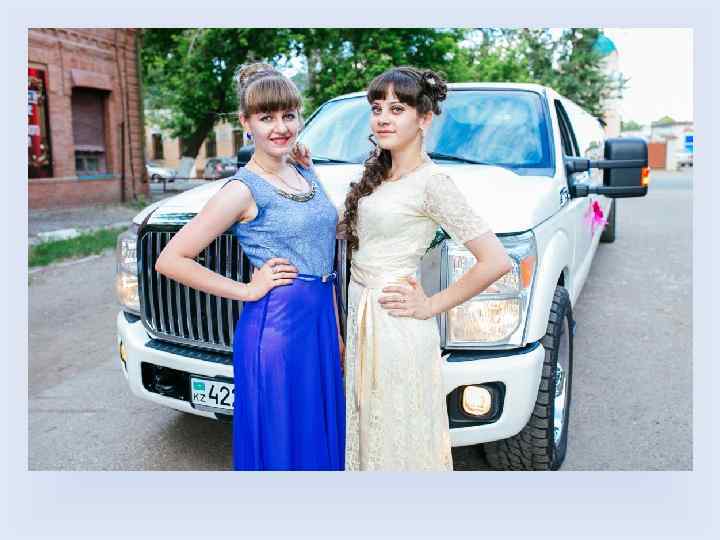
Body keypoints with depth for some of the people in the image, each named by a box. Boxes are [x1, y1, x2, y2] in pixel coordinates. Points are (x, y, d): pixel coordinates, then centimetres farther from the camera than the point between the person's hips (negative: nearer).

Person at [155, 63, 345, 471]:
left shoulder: (307, 173, 10)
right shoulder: (244, 189, -12)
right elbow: (170, 260, -14)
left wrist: (336, 330, 14)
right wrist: (247, 290, -12)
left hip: (320, 322, 7)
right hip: (275, 327, -7)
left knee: (320, 440, 18)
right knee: (282, 446, 7)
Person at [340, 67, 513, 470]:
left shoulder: (431, 182, -17)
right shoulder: (379, 173, 9)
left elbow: (496, 261, -21)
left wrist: (430, 306, -14)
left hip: (396, 328, -8)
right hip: (361, 318, 8)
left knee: (399, 443, 8)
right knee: (368, 436, 22)